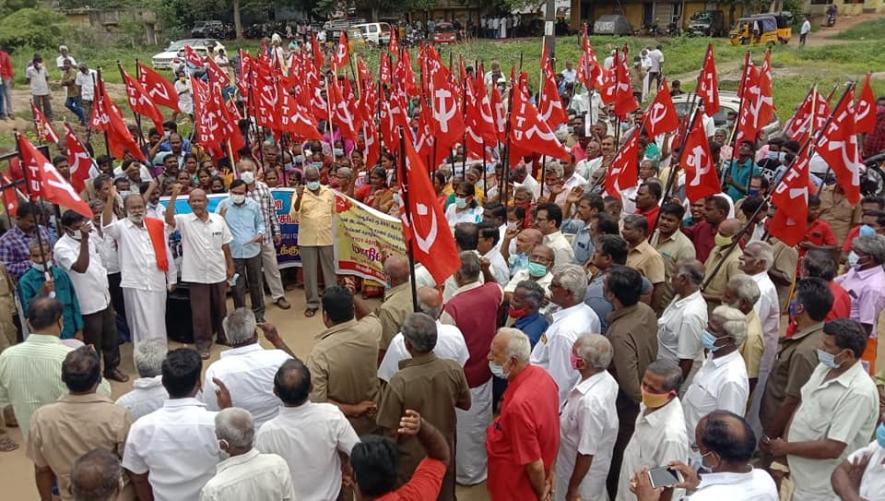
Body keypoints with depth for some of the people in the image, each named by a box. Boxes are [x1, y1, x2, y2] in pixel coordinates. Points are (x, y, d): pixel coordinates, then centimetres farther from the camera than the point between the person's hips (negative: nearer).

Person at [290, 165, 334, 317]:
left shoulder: (329, 192, 2)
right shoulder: (300, 194, -5)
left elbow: (334, 212, 16)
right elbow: (293, 216, -16)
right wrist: (299, 198, -29)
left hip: (326, 239, 2)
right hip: (306, 240, -2)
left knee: (329, 270, 10)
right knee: (309, 273, 5)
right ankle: (312, 303, 16)